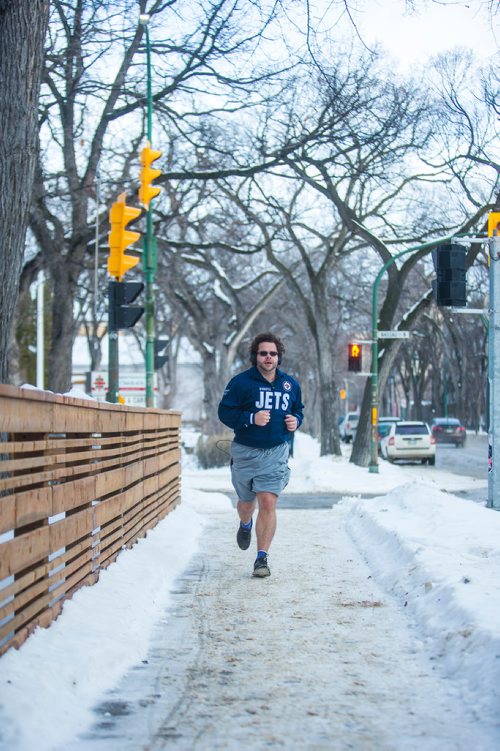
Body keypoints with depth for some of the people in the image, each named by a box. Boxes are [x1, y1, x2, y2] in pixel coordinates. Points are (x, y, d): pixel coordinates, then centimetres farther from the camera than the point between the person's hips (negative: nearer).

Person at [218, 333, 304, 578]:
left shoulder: (290, 384, 6)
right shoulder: (241, 382, -7)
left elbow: (298, 410, 21)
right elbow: (224, 412, -8)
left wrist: (296, 421, -1)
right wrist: (251, 419, -22)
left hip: (276, 453, 1)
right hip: (245, 451, -1)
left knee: (267, 504, -11)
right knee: (247, 502, 16)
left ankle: (262, 557, -6)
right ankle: (245, 525, 53)